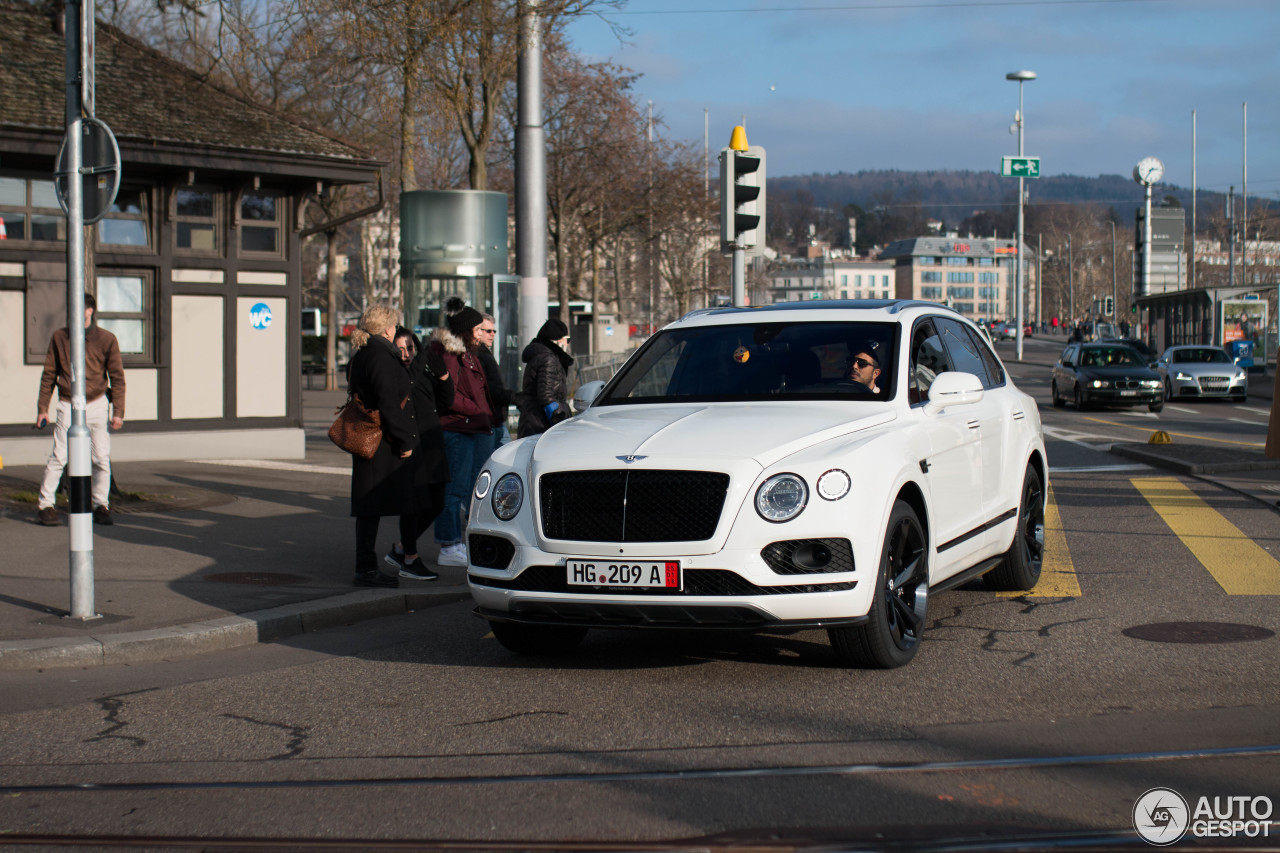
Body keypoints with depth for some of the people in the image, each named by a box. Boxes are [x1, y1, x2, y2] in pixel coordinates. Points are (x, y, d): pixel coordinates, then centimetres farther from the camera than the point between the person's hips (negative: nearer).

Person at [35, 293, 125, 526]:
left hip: (97, 404, 0)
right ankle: (45, 505, 2)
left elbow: (117, 377, 2)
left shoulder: (106, 339, -1)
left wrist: (118, 411, -4)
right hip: (68, 406, 0)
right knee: (59, 457, -6)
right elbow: (49, 374, 8)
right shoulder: (60, 337, 3)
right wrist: (42, 408, 5)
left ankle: (101, 506, 12)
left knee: (102, 458, 1)